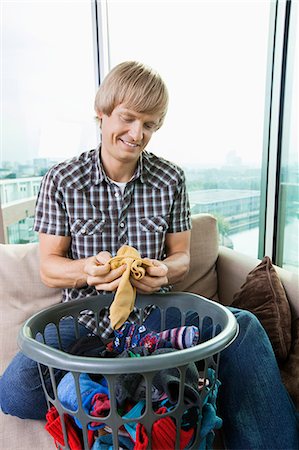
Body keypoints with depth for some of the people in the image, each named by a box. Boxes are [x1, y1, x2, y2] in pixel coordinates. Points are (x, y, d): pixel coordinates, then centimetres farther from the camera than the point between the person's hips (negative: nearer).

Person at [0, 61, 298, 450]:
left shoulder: (172, 180, -1)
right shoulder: (61, 181, -5)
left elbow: (182, 258, 3)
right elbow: (48, 267, -4)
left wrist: (164, 271, -22)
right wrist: (87, 269, -27)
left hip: (154, 314, 1)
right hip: (86, 319, 0)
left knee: (243, 326, -22)